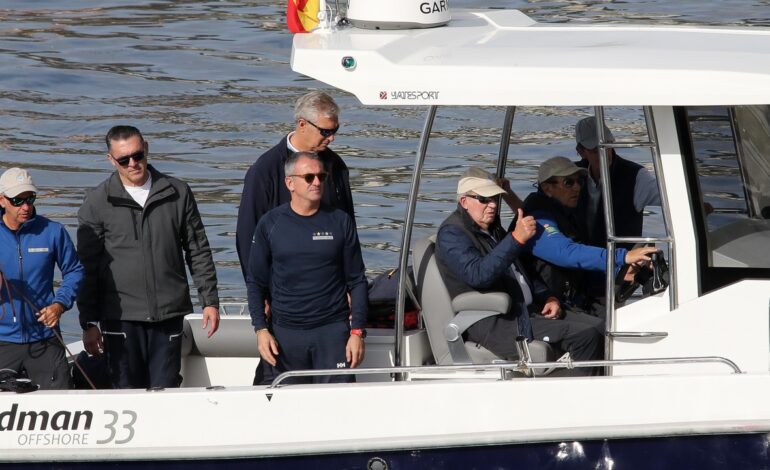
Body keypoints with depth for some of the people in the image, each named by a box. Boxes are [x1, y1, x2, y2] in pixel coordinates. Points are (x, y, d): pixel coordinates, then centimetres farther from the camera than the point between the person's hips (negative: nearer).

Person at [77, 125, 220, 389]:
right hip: (120, 318, -1)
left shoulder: (177, 194, 7)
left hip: (169, 315, 1)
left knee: (165, 390, 1)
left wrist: (210, 301, 8)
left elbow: (199, 253, 13)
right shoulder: (97, 203, 2)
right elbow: (87, 267, 3)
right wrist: (88, 323, -1)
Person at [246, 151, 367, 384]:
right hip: (285, 332, 1)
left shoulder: (340, 221, 4)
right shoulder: (270, 224, 3)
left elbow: (356, 281, 6)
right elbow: (255, 282, 8)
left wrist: (357, 331, -2)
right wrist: (261, 329, -2)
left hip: (333, 329, -1)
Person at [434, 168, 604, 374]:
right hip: (491, 326, -10)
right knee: (584, 335, -22)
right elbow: (478, 275, -27)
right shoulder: (452, 234, -9)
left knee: (598, 326, -1)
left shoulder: (494, 229, 22)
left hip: (525, 311, 10)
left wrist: (548, 298, 13)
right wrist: (516, 238, -32)